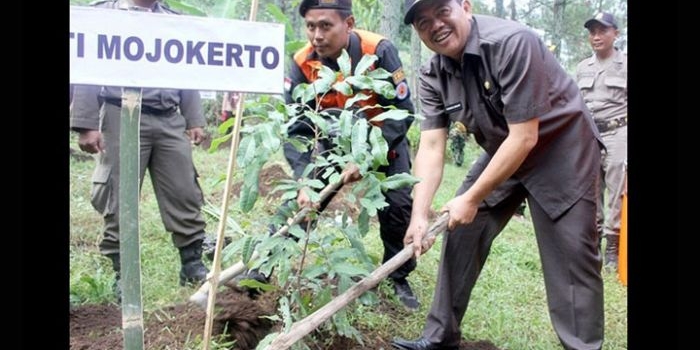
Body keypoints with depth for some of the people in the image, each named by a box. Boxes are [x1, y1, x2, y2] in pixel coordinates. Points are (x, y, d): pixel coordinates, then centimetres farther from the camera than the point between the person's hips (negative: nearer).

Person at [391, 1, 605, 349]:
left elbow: (525, 137, -28)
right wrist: (419, 215, -24)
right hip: (502, 153, 6)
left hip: (560, 149, -6)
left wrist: (472, 198, -24)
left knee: (569, 255, -9)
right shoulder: (432, 76, -9)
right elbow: (430, 147, -11)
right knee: (460, 234, 3)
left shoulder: (511, 42, -29)